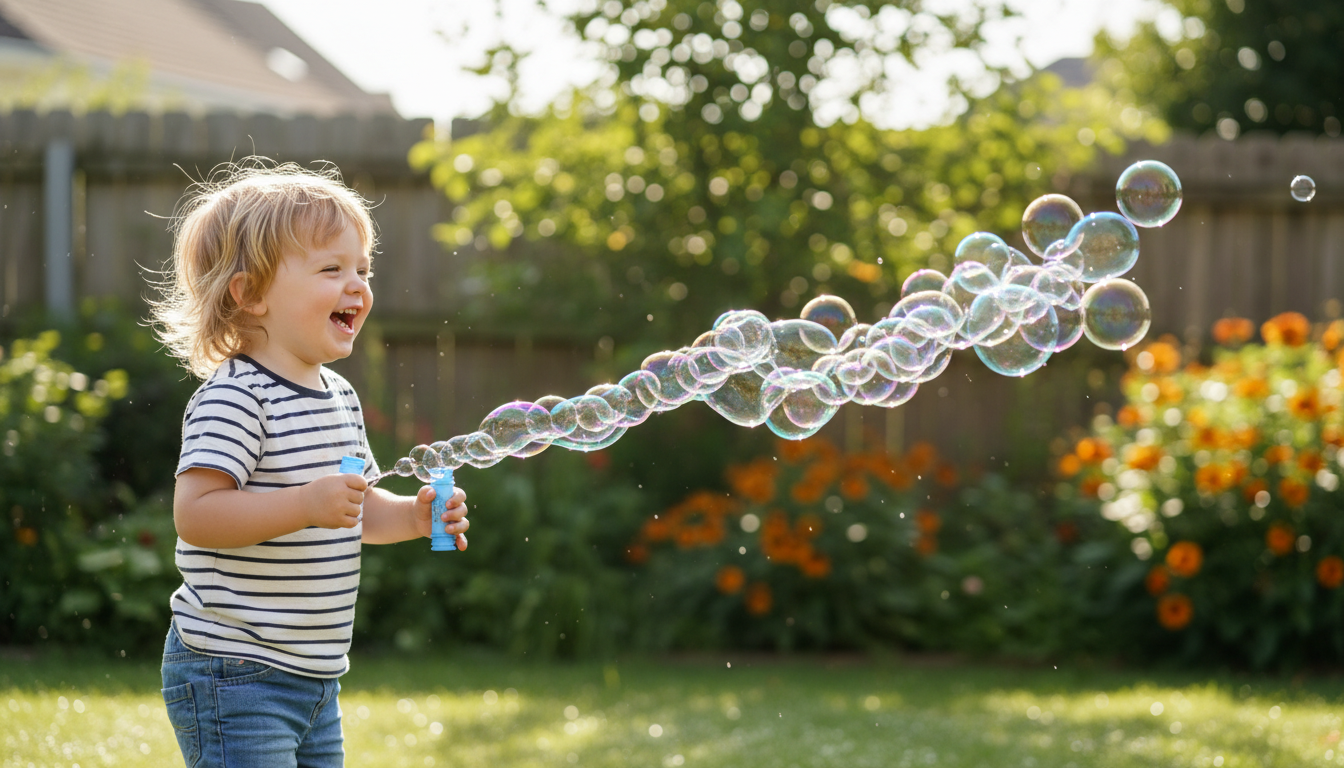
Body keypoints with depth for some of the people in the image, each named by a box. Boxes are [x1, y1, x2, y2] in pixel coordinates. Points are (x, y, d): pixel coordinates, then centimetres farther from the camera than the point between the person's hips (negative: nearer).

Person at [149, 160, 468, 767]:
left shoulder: (339, 396, 12)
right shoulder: (234, 398, -17)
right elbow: (195, 514, -26)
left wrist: (412, 516, 5)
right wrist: (307, 504, -32)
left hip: (315, 673, 9)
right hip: (232, 673, -9)